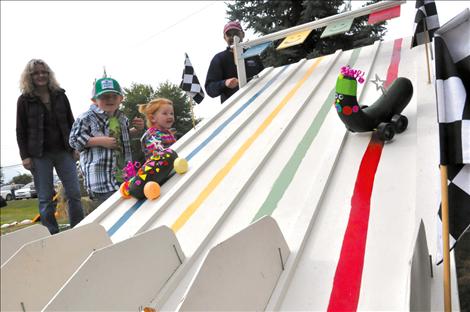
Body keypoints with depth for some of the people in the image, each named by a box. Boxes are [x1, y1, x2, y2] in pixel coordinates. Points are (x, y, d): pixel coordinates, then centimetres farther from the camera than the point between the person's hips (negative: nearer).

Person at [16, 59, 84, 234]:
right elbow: (21, 131, 2)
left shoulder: (60, 95, 9)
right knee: (45, 198, 2)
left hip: (64, 152, 2)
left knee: (74, 193, 1)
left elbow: (71, 122, 12)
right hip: (39, 155, -2)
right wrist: (25, 156, -5)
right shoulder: (24, 100, 3)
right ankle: (52, 236, 10)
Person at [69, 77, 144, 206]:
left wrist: (137, 130, 8)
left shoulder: (122, 118, 11)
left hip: (122, 170, 7)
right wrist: (100, 141, -19)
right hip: (99, 173, -7)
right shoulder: (86, 118, -9)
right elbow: (74, 140, -11)